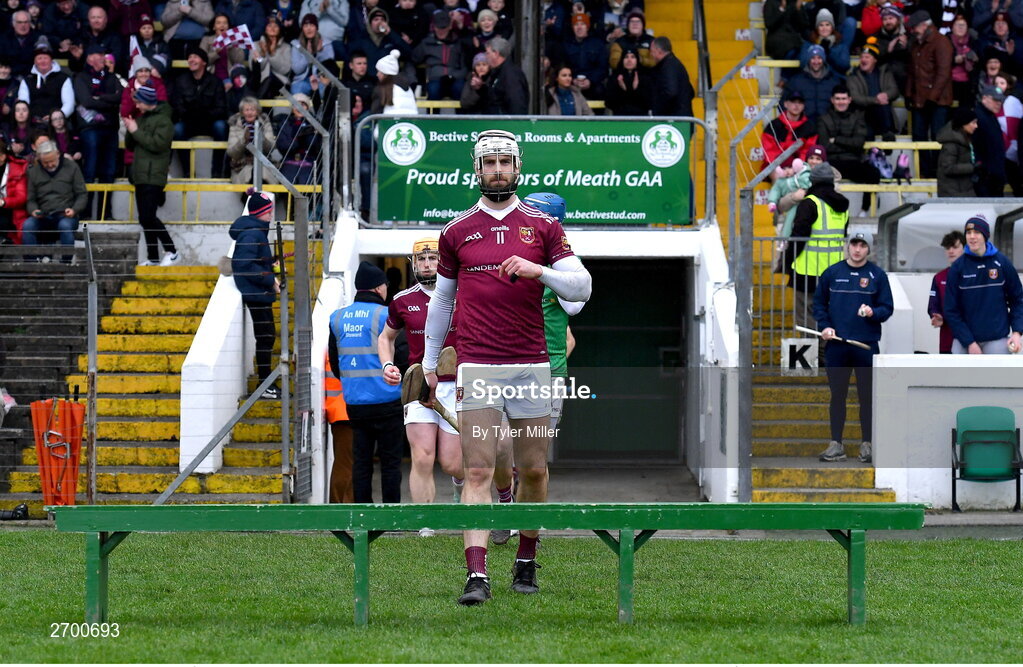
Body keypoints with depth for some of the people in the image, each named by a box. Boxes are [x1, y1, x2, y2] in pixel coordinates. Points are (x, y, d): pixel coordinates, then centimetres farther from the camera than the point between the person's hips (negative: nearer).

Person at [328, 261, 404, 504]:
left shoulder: (337, 318, 6)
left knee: (360, 461, 9)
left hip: (354, 401, 5)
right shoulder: (385, 315, -10)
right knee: (390, 461, 3)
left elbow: (334, 363, 13)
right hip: (387, 401, -5)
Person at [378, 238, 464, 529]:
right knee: (422, 459, -12)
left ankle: (461, 482, 38)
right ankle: (425, 529, -7)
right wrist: (388, 365, 3)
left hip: (456, 386, -1)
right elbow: (386, 337, 22)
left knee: (450, 463, -2)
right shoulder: (403, 301, 6)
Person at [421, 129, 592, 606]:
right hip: (477, 366, -1)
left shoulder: (543, 227, 8)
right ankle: (477, 577, -17)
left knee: (534, 470, 8)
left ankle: (526, 563, 26)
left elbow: (581, 287, 2)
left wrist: (539, 270, -16)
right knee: (478, 472, -9)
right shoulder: (457, 232, 9)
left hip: (531, 366, 1)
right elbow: (442, 299, 19)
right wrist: (429, 363, 22)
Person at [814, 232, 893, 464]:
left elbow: (887, 308, 3)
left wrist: (873, 312, -17)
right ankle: (836, 445, 10)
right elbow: (819, 303, 12)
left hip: (867, 344, -1)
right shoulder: (832, 273, 7)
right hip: (836, 344, 2)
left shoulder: (877, 275, 3)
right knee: (837, 394, 5)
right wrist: (824, 326, -2)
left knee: (867, 396, 2)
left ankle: (867, 444, 9)